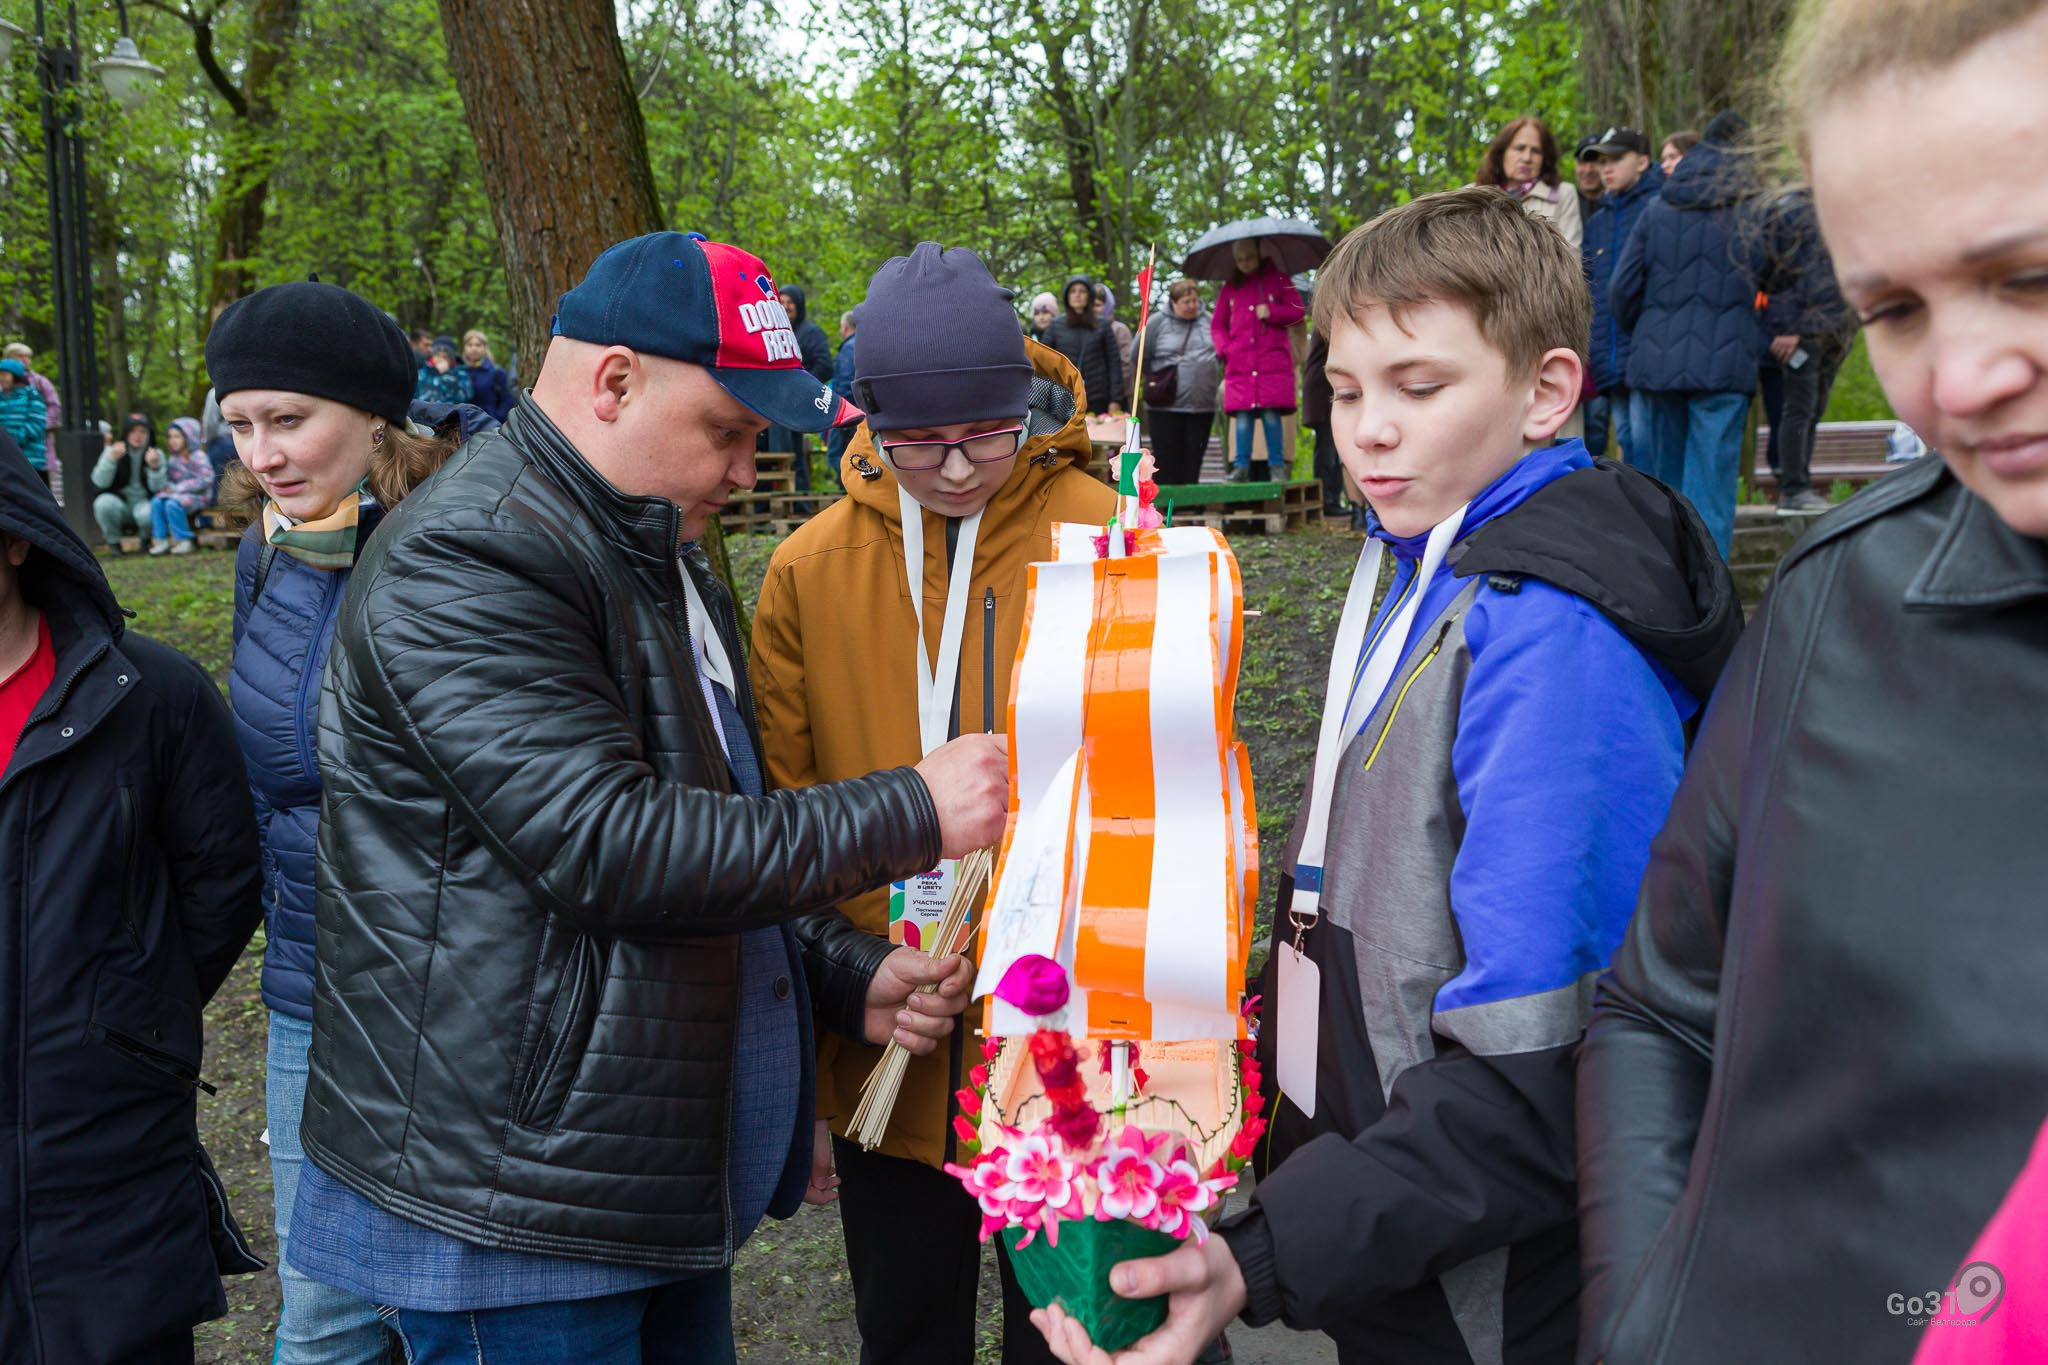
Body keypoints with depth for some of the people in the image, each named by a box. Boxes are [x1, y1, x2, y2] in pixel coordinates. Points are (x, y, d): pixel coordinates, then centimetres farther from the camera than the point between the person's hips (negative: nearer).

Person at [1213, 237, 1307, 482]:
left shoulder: (1277, 280, 9)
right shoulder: (1230, 288, 16)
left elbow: (1298, 311, 6)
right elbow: (1217, 324, 19)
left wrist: (1271, 312, -9)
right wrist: (1224, 349, 2)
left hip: (1273, 360, -2)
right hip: (1240, 363, 2)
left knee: (1271, 413, -9)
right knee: (1242, 415, -5)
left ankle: (1276, 466, -4)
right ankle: (1241, 467, -1)